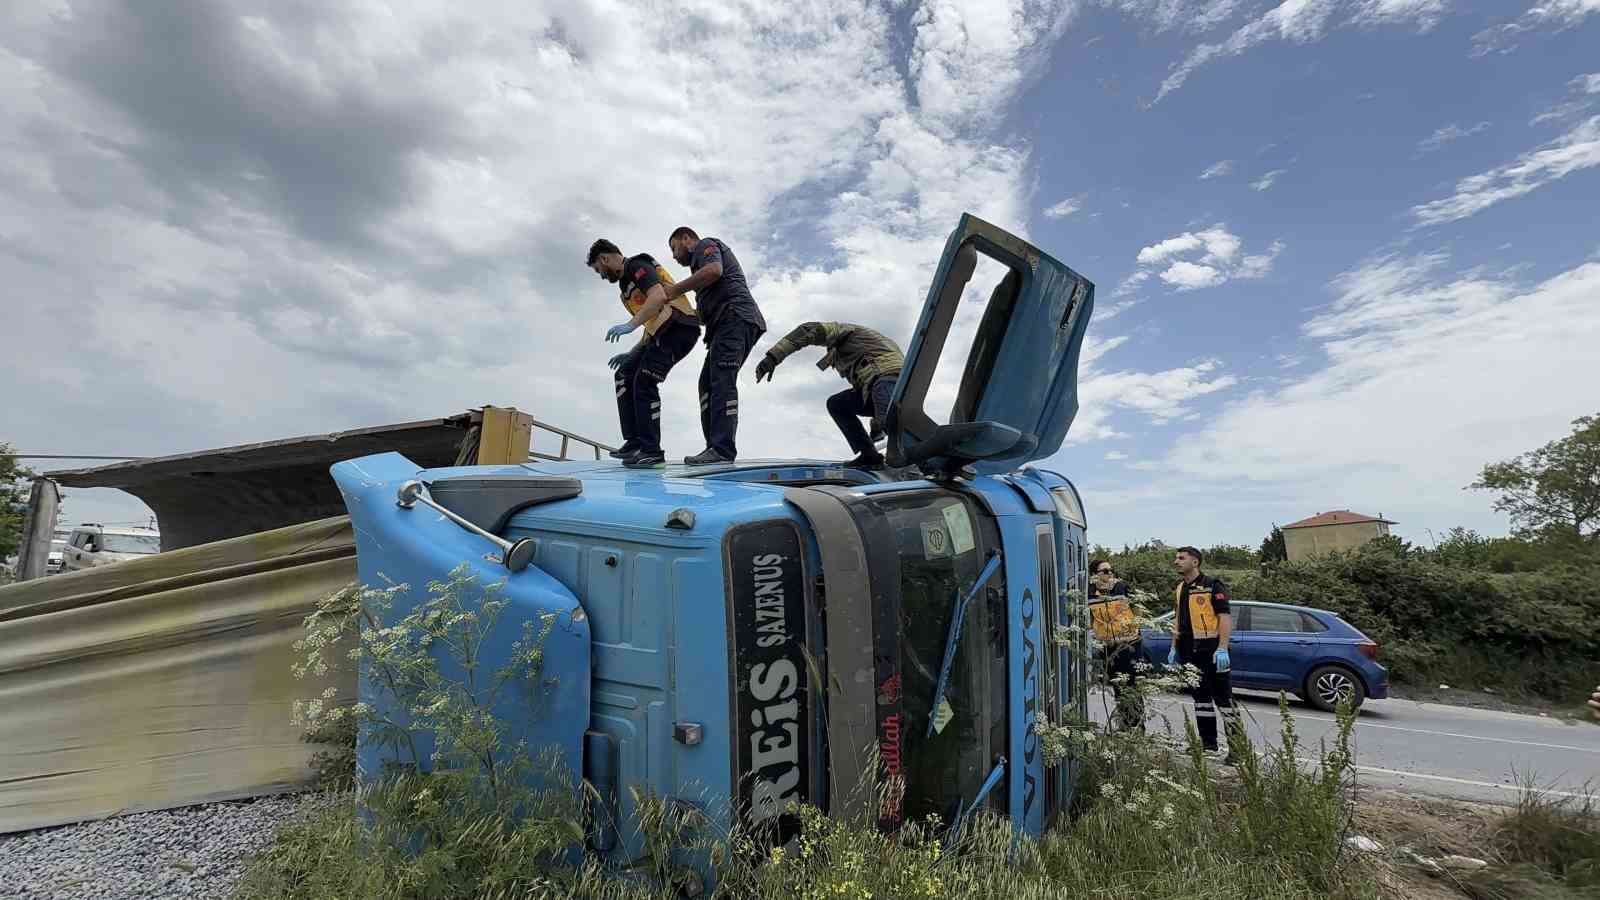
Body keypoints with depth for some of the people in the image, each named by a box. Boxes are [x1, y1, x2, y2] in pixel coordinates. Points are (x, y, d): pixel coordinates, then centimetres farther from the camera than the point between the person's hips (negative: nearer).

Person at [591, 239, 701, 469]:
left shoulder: (637, 266, -2)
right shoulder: (627, 284, 28)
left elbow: (659, 296, -22)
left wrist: (630, 325, -28)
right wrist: (631, 354, 27)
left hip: (678, 324, -10)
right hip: (662, 331, 10)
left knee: (644, 382, -14)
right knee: (625, 374, 8)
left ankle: (651, 451, -11)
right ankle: (634, 442, 3)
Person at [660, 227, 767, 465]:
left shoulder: (705, 245, 10)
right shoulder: (703, 258, 37)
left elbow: (714, 270, -16)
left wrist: (677, 289, -9)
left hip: (734, 317, -10)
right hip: (728, 323, 10)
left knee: (722, 382, -19)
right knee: (708, 383, 2)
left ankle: (722, 449, -27)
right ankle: (717, 446, -6)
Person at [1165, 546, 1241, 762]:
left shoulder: (1212, 585, -9)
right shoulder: (1179, 589, 14)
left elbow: (1225, 617, -14)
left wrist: (1222, 649, -21)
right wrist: (1174, 648, 16)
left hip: (1211, 651, -8)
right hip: (1189, 652, 8)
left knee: (1223, 698, -5)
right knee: (1200, 697, 14)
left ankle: (1237, 748, 1)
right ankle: (1208, 743, 24)